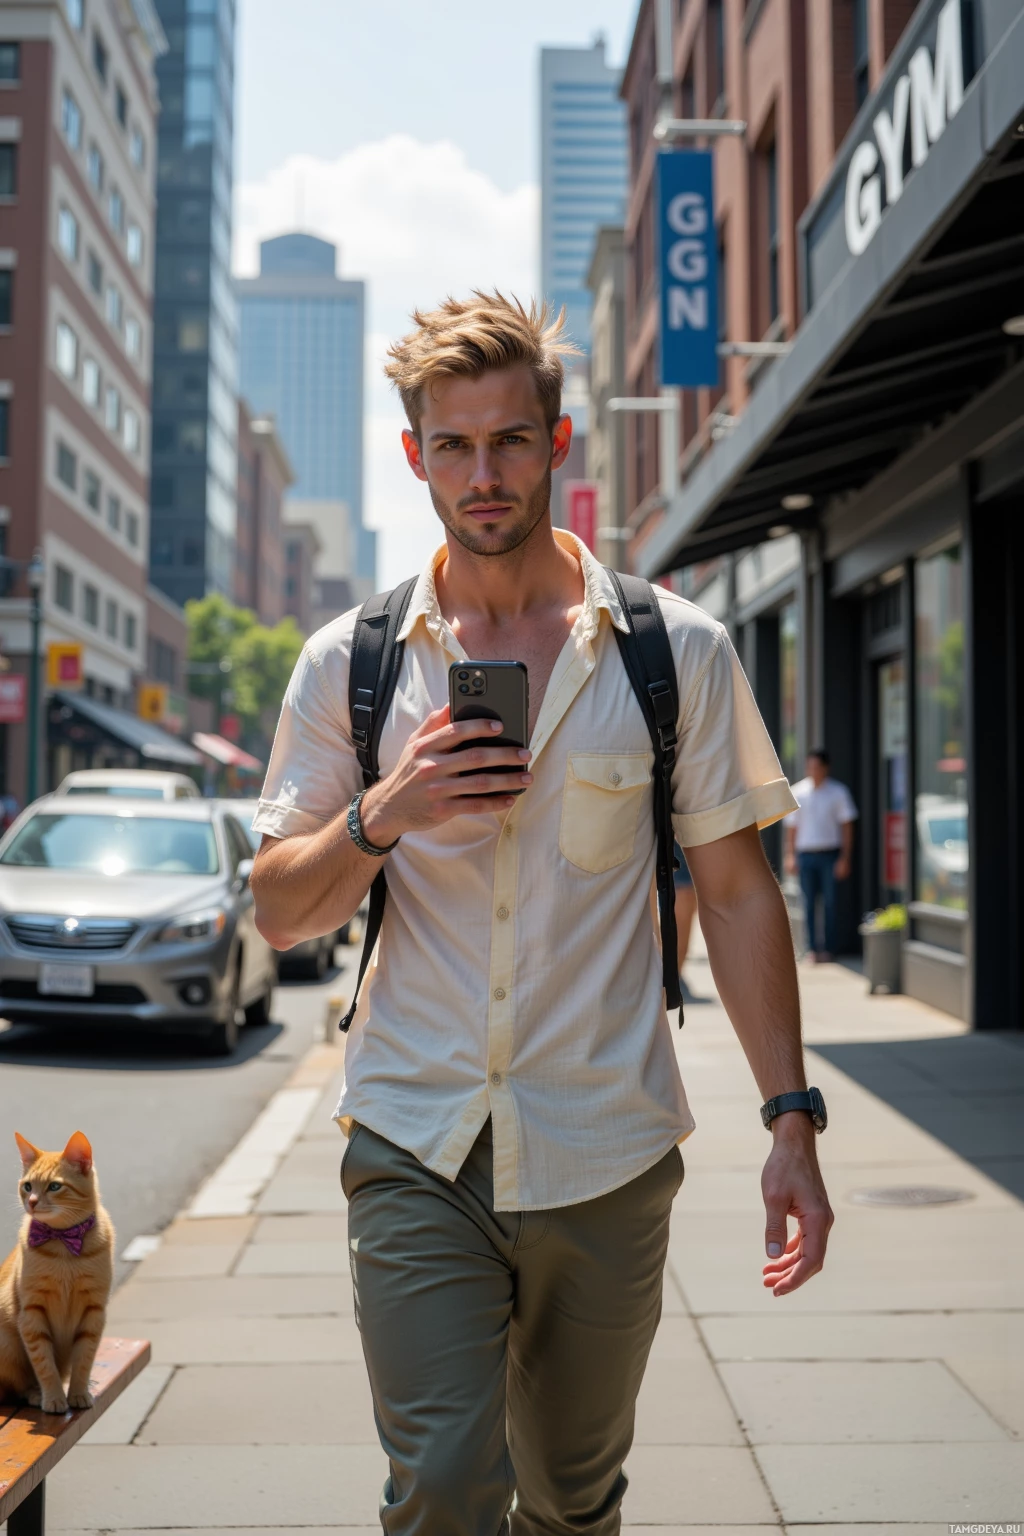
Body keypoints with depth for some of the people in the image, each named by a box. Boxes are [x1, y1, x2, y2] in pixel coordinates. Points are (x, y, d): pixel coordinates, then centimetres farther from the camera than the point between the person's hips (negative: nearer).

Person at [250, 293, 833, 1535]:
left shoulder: (677, 652, 0)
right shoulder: (349, 661, 2)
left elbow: (737, 892, 3)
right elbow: (279, 913, 5)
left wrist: (790, 1121, -3)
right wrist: (384, 814, -15)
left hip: (607, 1152, 1)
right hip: (415, 1149, 0)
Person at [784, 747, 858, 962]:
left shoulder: (838, 792, 1)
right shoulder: (798, 791, 6)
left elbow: (847, 826, 2)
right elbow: (792, 826, 10)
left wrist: (844, 858, -4)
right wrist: (790, 856, 3)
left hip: (830, 854, -2)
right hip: (805, 854, 2)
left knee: (830, 902, -1)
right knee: (809, 903, 3)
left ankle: (828, 948, 5)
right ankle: (812, 948, 8)